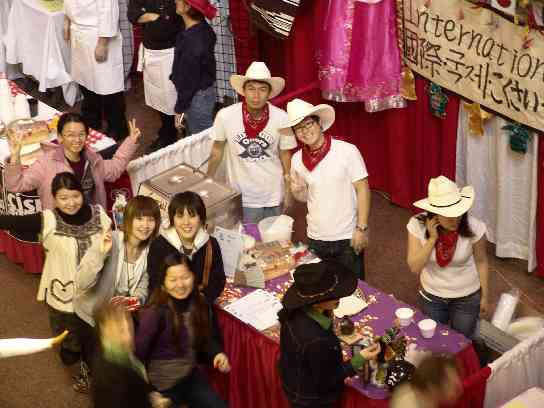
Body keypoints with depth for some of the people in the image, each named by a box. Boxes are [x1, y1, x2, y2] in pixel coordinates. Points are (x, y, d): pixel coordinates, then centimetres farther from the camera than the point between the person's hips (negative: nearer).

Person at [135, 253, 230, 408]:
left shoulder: (201, 304, -3)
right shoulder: (155, 312, -22)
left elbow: (209, 337, 12)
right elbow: (138, 351, -24)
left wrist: (217, 354, -8)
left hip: (191, 375, 5)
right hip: (162, 382, -5)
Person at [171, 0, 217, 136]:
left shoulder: (192, 39, -29)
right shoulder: (202, 28, -1)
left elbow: (189, 79, -23)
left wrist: (179, 109, -16)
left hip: (197, 97, -10)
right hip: (204, 92, 10)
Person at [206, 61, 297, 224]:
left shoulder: (282, 119, -16)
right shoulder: (225, 116, -17)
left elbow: (285, 155, -1)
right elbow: (217, 150, -1)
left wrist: (288, 191, 5)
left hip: (273, 197, 1)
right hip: (240, 196, -1)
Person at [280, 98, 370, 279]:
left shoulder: (347, 151, -13)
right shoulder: (297, 159, 0)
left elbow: (362, 190, -10)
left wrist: (361, 228, -13)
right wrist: (298, 191, -11)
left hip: (347, 237, -4)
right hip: (315, 239, 4)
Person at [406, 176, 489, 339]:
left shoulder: (474, 227, -25)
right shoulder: (417, 225, -24)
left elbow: (481, 262, -9)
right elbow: (414, 267, -21)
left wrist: (484, 296, 1)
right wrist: (432, 238, -32)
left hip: (467, 298, -1)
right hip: (431, 296, 1)